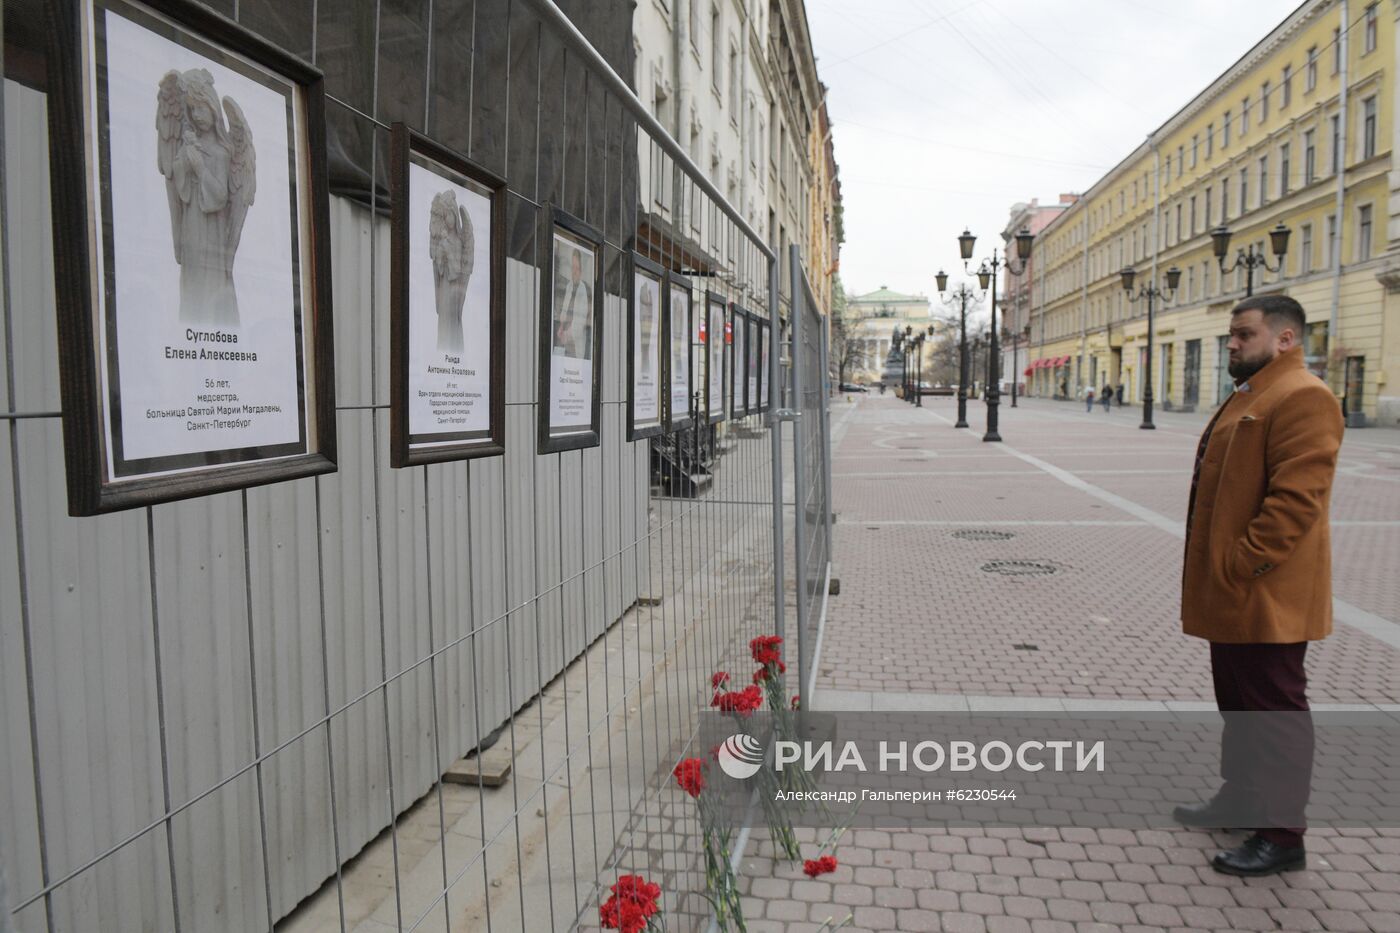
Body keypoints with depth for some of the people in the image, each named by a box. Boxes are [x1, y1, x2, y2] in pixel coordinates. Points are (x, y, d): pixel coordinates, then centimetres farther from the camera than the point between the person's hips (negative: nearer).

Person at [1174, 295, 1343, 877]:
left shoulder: (1303, 398, -16)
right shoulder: (1249, 397, 17)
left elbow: (1296, 498, -25)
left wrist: (1241, 564, -22)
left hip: (1264, 595, -10)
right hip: (1232, 594, 10)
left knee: (1274, 710, 1)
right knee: (1237, 701, 20)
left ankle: (1282, 837, 13)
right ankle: (1239, 798, 35)